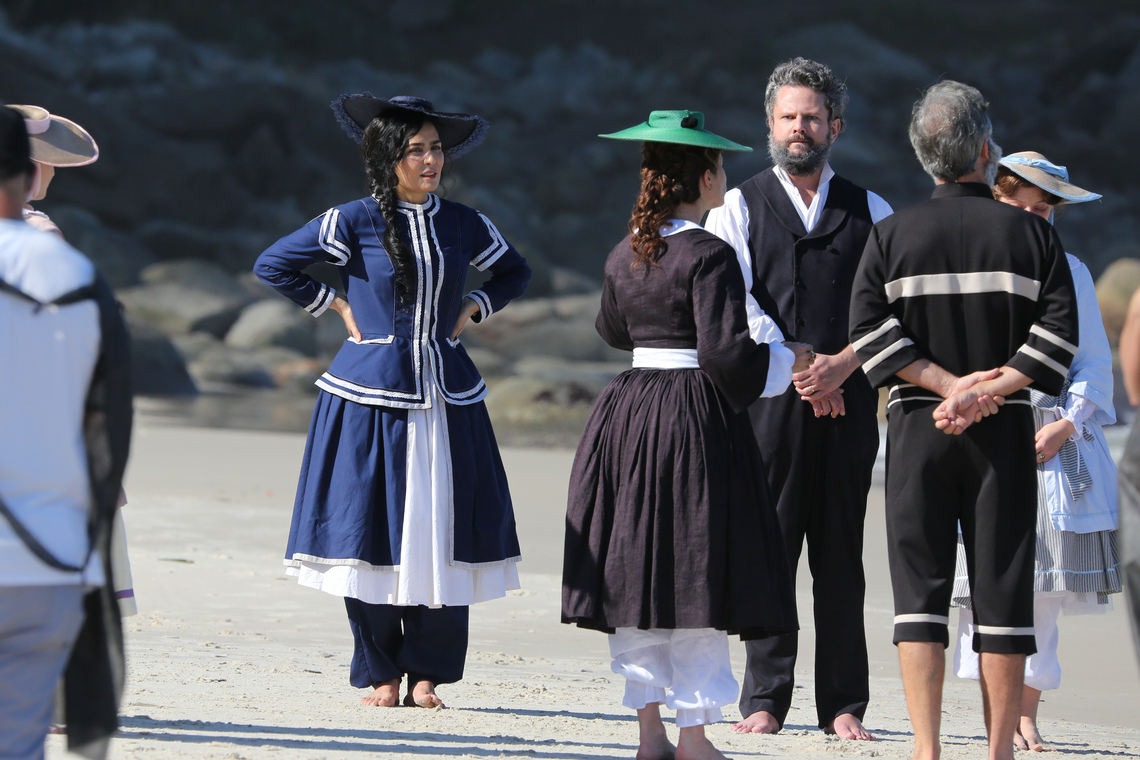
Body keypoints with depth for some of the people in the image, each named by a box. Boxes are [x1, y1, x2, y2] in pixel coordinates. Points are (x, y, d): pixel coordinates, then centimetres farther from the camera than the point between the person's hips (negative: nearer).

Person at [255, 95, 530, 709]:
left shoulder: (463, 225, 7)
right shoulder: (356, 222, -3)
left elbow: (514, 273, 25)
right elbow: (273, 265, 1)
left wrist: (471, 310, 9)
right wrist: (335, 306, 1)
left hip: (446, 398, 3)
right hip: (372, 397, -3)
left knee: (443, 531, -1)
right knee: (372, 530, -2)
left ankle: (427, 671, 8)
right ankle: (381, 674, 8)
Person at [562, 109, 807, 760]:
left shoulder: (624, 256, 8)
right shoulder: (710, 256, -14)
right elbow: (724, 352, -19)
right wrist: (786, 361, -4)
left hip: (628, 414, 7)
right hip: (696, 418, -7)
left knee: (636, 572, 9)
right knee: (698, 577, -1)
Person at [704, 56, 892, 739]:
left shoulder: (870, 212, 13)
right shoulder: (739, 208, 9)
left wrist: (842, 364, -11)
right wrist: (795, 371, -11)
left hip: (848, 400, 1)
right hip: (768, 398, -1)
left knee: (841, 555, 1)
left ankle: (844, 704, 3)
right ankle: (764, 701, -2)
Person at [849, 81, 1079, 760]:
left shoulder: (892, 235, 3)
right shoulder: (1032, 234, 1)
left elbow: (871, 331, -6)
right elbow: (1057, 335, -8)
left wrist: (950, 384, -9)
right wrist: (984, 392, -11)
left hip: (917, 426, 0)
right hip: (1006, 428, 0)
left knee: (922, 588, 2)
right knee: (1002, 594, 2)